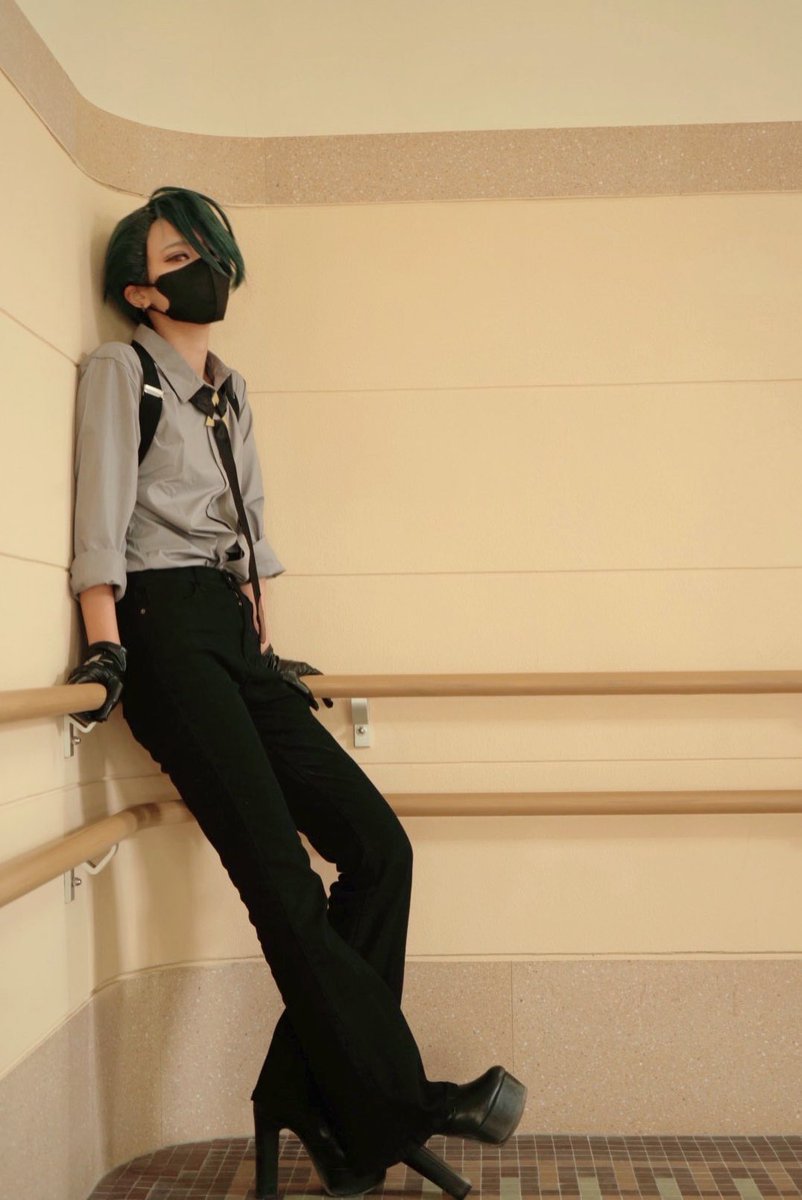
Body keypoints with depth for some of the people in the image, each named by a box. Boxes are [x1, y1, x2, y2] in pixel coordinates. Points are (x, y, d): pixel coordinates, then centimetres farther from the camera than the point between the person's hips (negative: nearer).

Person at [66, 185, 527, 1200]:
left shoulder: (230, 391, 25)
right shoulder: (119, 369, 4)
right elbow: (101, 509, -7)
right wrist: (105, 644, -16)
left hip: (235, 638, 7)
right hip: (166, 631, -7)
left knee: (377, 846, -4)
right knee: (281, 877, -15)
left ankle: (305, 1099, 3)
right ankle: (395, 1108, -5)